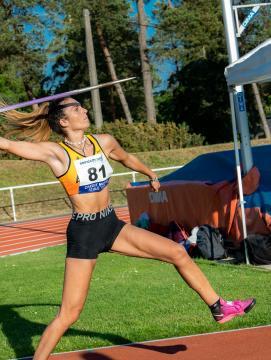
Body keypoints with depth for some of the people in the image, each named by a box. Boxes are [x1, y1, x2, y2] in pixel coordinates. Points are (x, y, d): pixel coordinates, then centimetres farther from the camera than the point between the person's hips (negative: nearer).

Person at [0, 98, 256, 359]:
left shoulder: (104, 142, 3)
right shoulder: (55, 153, -14)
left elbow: (127, 158, 25)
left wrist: (151, 174, 41)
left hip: (111, 225, 6)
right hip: (83, 233, -6)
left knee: (177, 253, 5)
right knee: (69, 313, -5)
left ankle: (218, 307, 21)